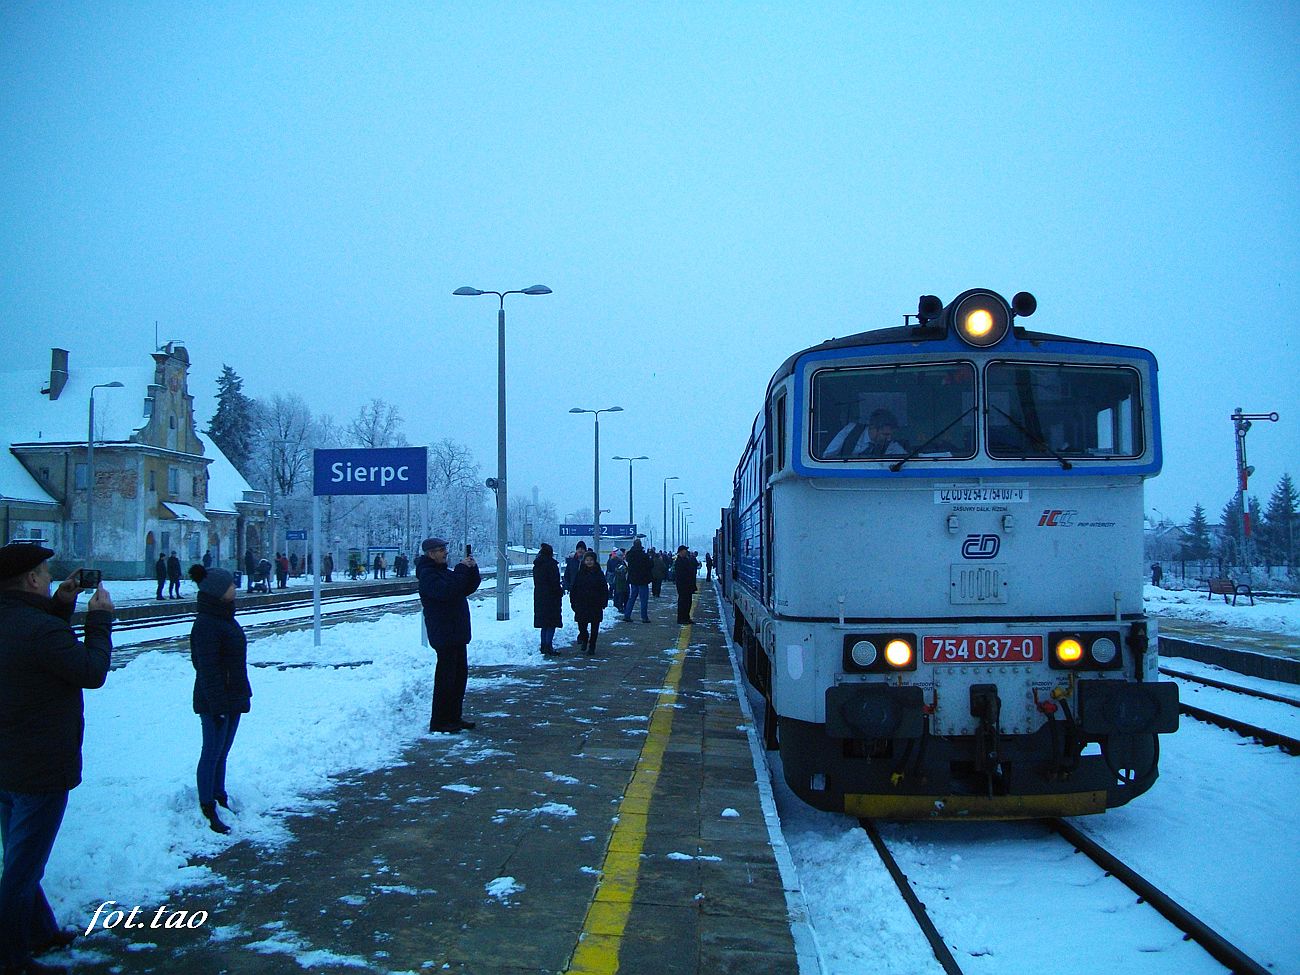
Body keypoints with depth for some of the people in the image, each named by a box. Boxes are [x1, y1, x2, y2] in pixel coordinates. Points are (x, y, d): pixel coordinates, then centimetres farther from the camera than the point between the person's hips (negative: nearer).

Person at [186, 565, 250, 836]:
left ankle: (219, 798, 29)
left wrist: (243, 694, 21)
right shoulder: (206, 624, -20)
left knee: (222, 752, 18)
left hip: (232, 699, 9)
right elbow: (207, 669, -23)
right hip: (215, 702, -9)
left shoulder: (225, 618, 11)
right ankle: (208, 811, 8)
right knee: (212, 753, 0)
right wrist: (218, 704, -23)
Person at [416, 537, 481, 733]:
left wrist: (472, 569, 3)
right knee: (446, 677, -9)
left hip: (457, 633, 10)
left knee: (460, 674, 13)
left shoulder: (443, 571, 19)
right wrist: (462, 569, -22)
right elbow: (445, 591, -27)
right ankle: (439, 722, -6)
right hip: (444, 634, -10)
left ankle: (455, 717, 20)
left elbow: (468, 588, 19)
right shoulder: (427, 574, -11)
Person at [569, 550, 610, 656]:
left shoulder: (599, 574, 1)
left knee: (594, 628, 4)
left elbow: (604, 589, 3)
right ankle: (584, 639, 25)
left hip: (595, 605, 0)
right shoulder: (579, 573, 3)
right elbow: (573, 589, 6)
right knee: (582, 626, -5)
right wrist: (573, 602, 0)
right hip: (581, 605, 0)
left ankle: (592, 647, 16)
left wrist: (603, 602, -5)